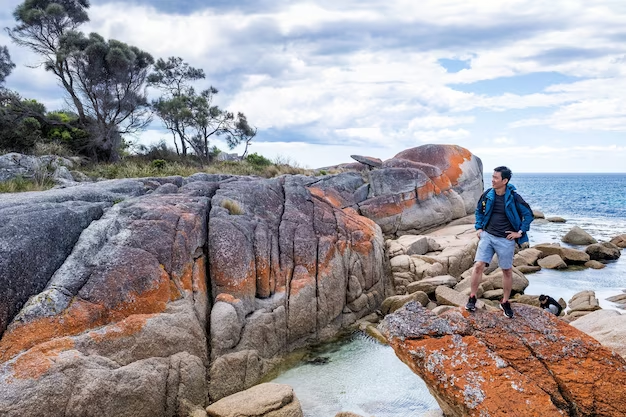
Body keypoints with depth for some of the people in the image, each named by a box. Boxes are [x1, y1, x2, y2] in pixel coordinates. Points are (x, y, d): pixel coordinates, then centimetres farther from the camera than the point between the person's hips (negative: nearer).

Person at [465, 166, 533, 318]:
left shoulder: (514, 197, -11)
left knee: (507, 271, 8)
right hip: (487, 236, 2)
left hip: (505, 239, -2)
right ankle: (472, 298, 6)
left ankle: (505, 302, 24)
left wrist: (520, 232, -4)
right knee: (478, 265, -7)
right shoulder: (487, 194, -2)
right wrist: (478, 228, 8)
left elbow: (528, 214, -2)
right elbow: (479, 211, 16)